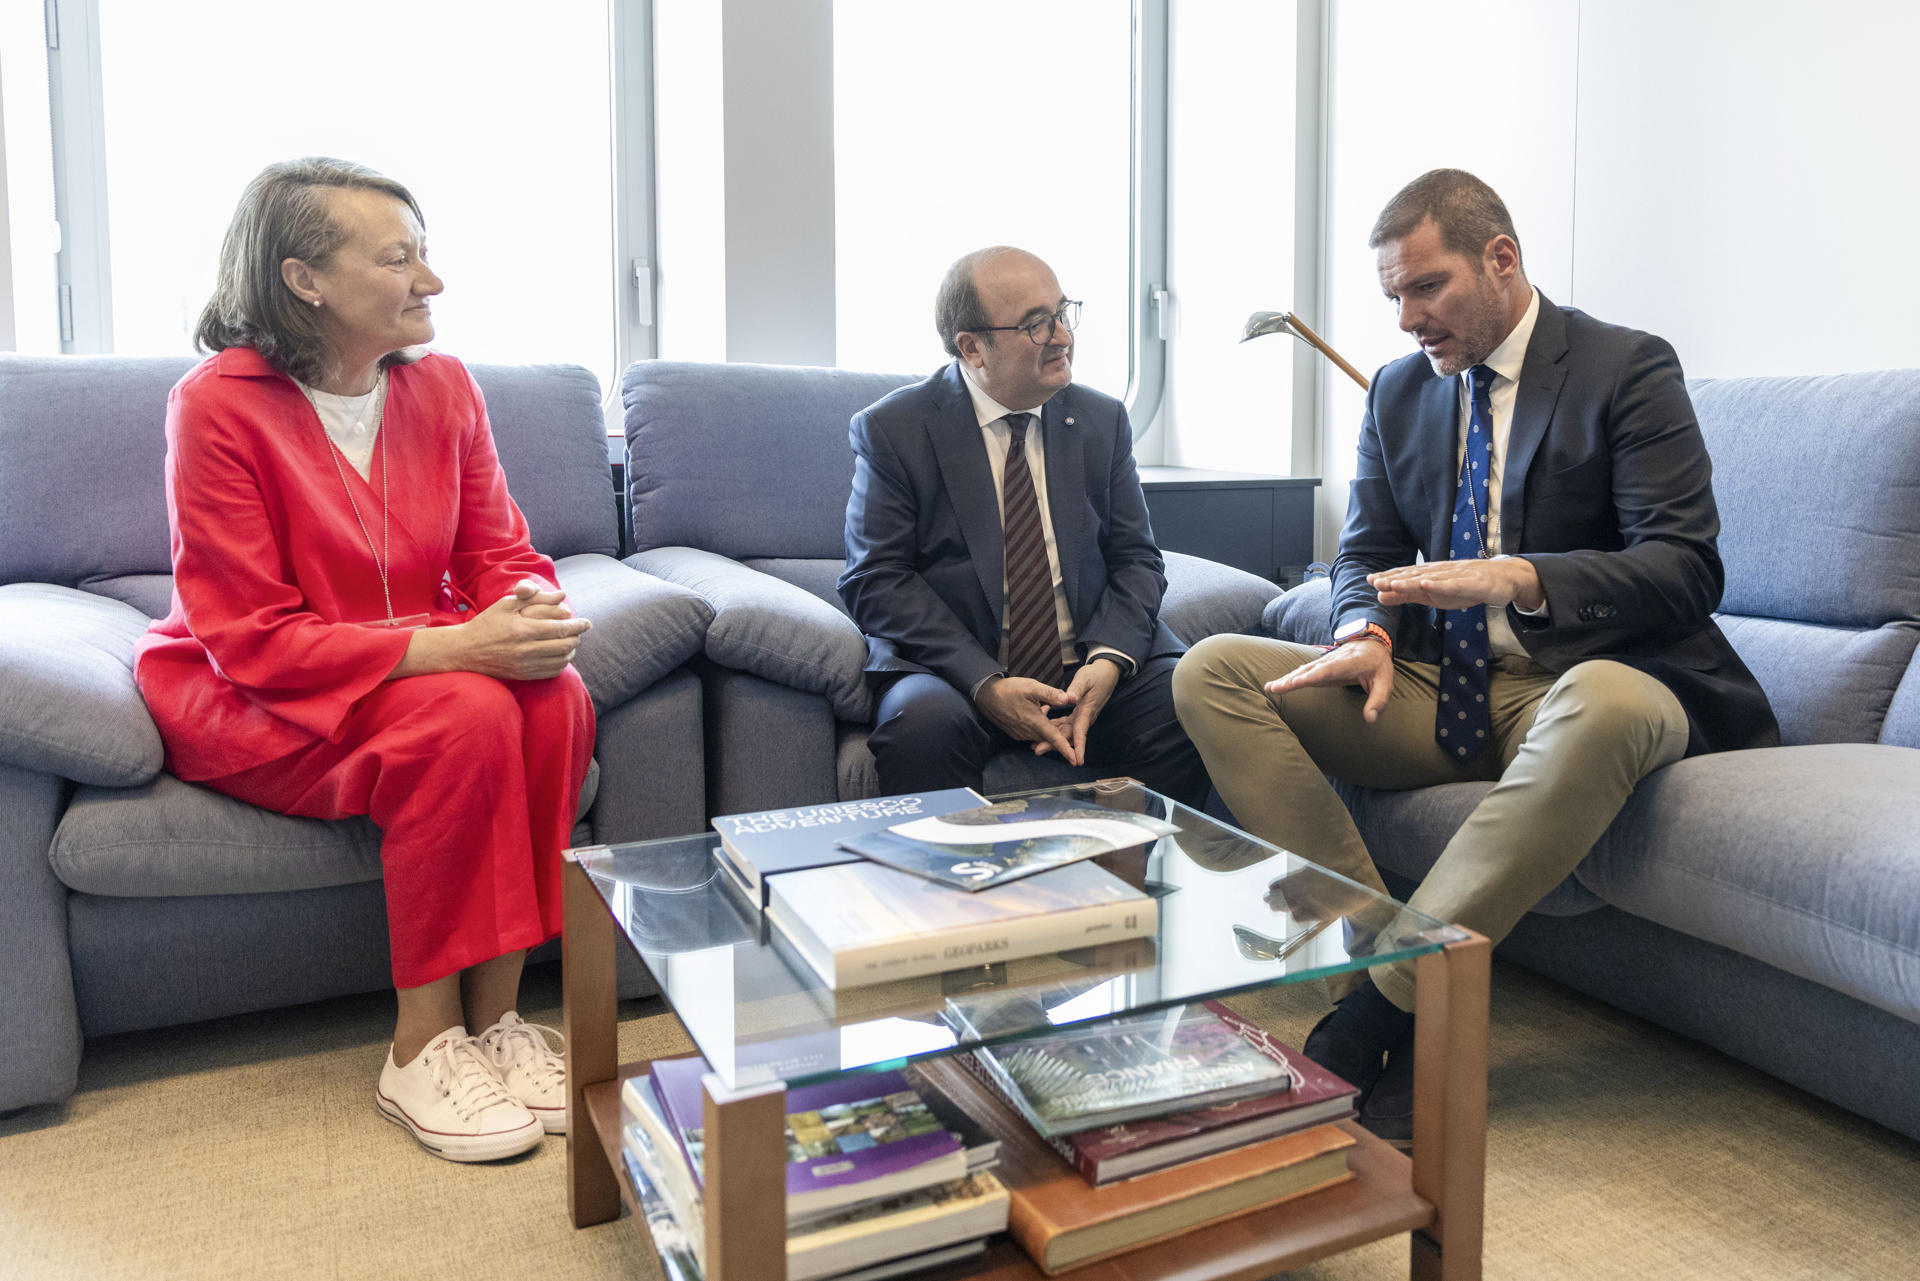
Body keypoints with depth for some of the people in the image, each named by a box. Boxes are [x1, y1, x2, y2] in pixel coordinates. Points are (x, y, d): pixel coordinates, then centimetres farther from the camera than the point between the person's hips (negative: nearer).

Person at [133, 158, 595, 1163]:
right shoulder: (218, 403, -15)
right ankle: (423, 1045, -19)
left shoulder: (443, 387, 1)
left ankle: (495, 1015, -16)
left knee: (556, 696, -26)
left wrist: (531, 613, -23)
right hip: (240, 700, -5)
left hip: (423, 664, 5)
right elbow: (252, 639, -19)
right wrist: (449, 647, -31)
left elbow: (502, 556, 3)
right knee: (466, 718, -32)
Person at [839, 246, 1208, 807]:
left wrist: (1107, 661, -12)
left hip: (1093, 666, 3)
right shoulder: (893, 430, -1)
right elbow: (876, 580, -7)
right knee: (924, 725, -35)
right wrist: (986, 685, -19)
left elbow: (1136, 560, 10)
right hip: (954, 671, -3)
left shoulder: (1102, 420, 10)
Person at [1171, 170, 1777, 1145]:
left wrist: (1517, 578, -30)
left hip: (1581, 684, -4)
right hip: (1436, 691, 5)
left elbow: (1685, 572, -12)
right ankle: (1374, 950, -24)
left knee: (1607, 704, -42)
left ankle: (1379, 1005, -34)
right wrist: (1366, 631, -13)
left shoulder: (1628, 370, -3)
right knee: (1211, 671, -14)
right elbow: (1364, 552, 12)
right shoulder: (1398, 392, 12)